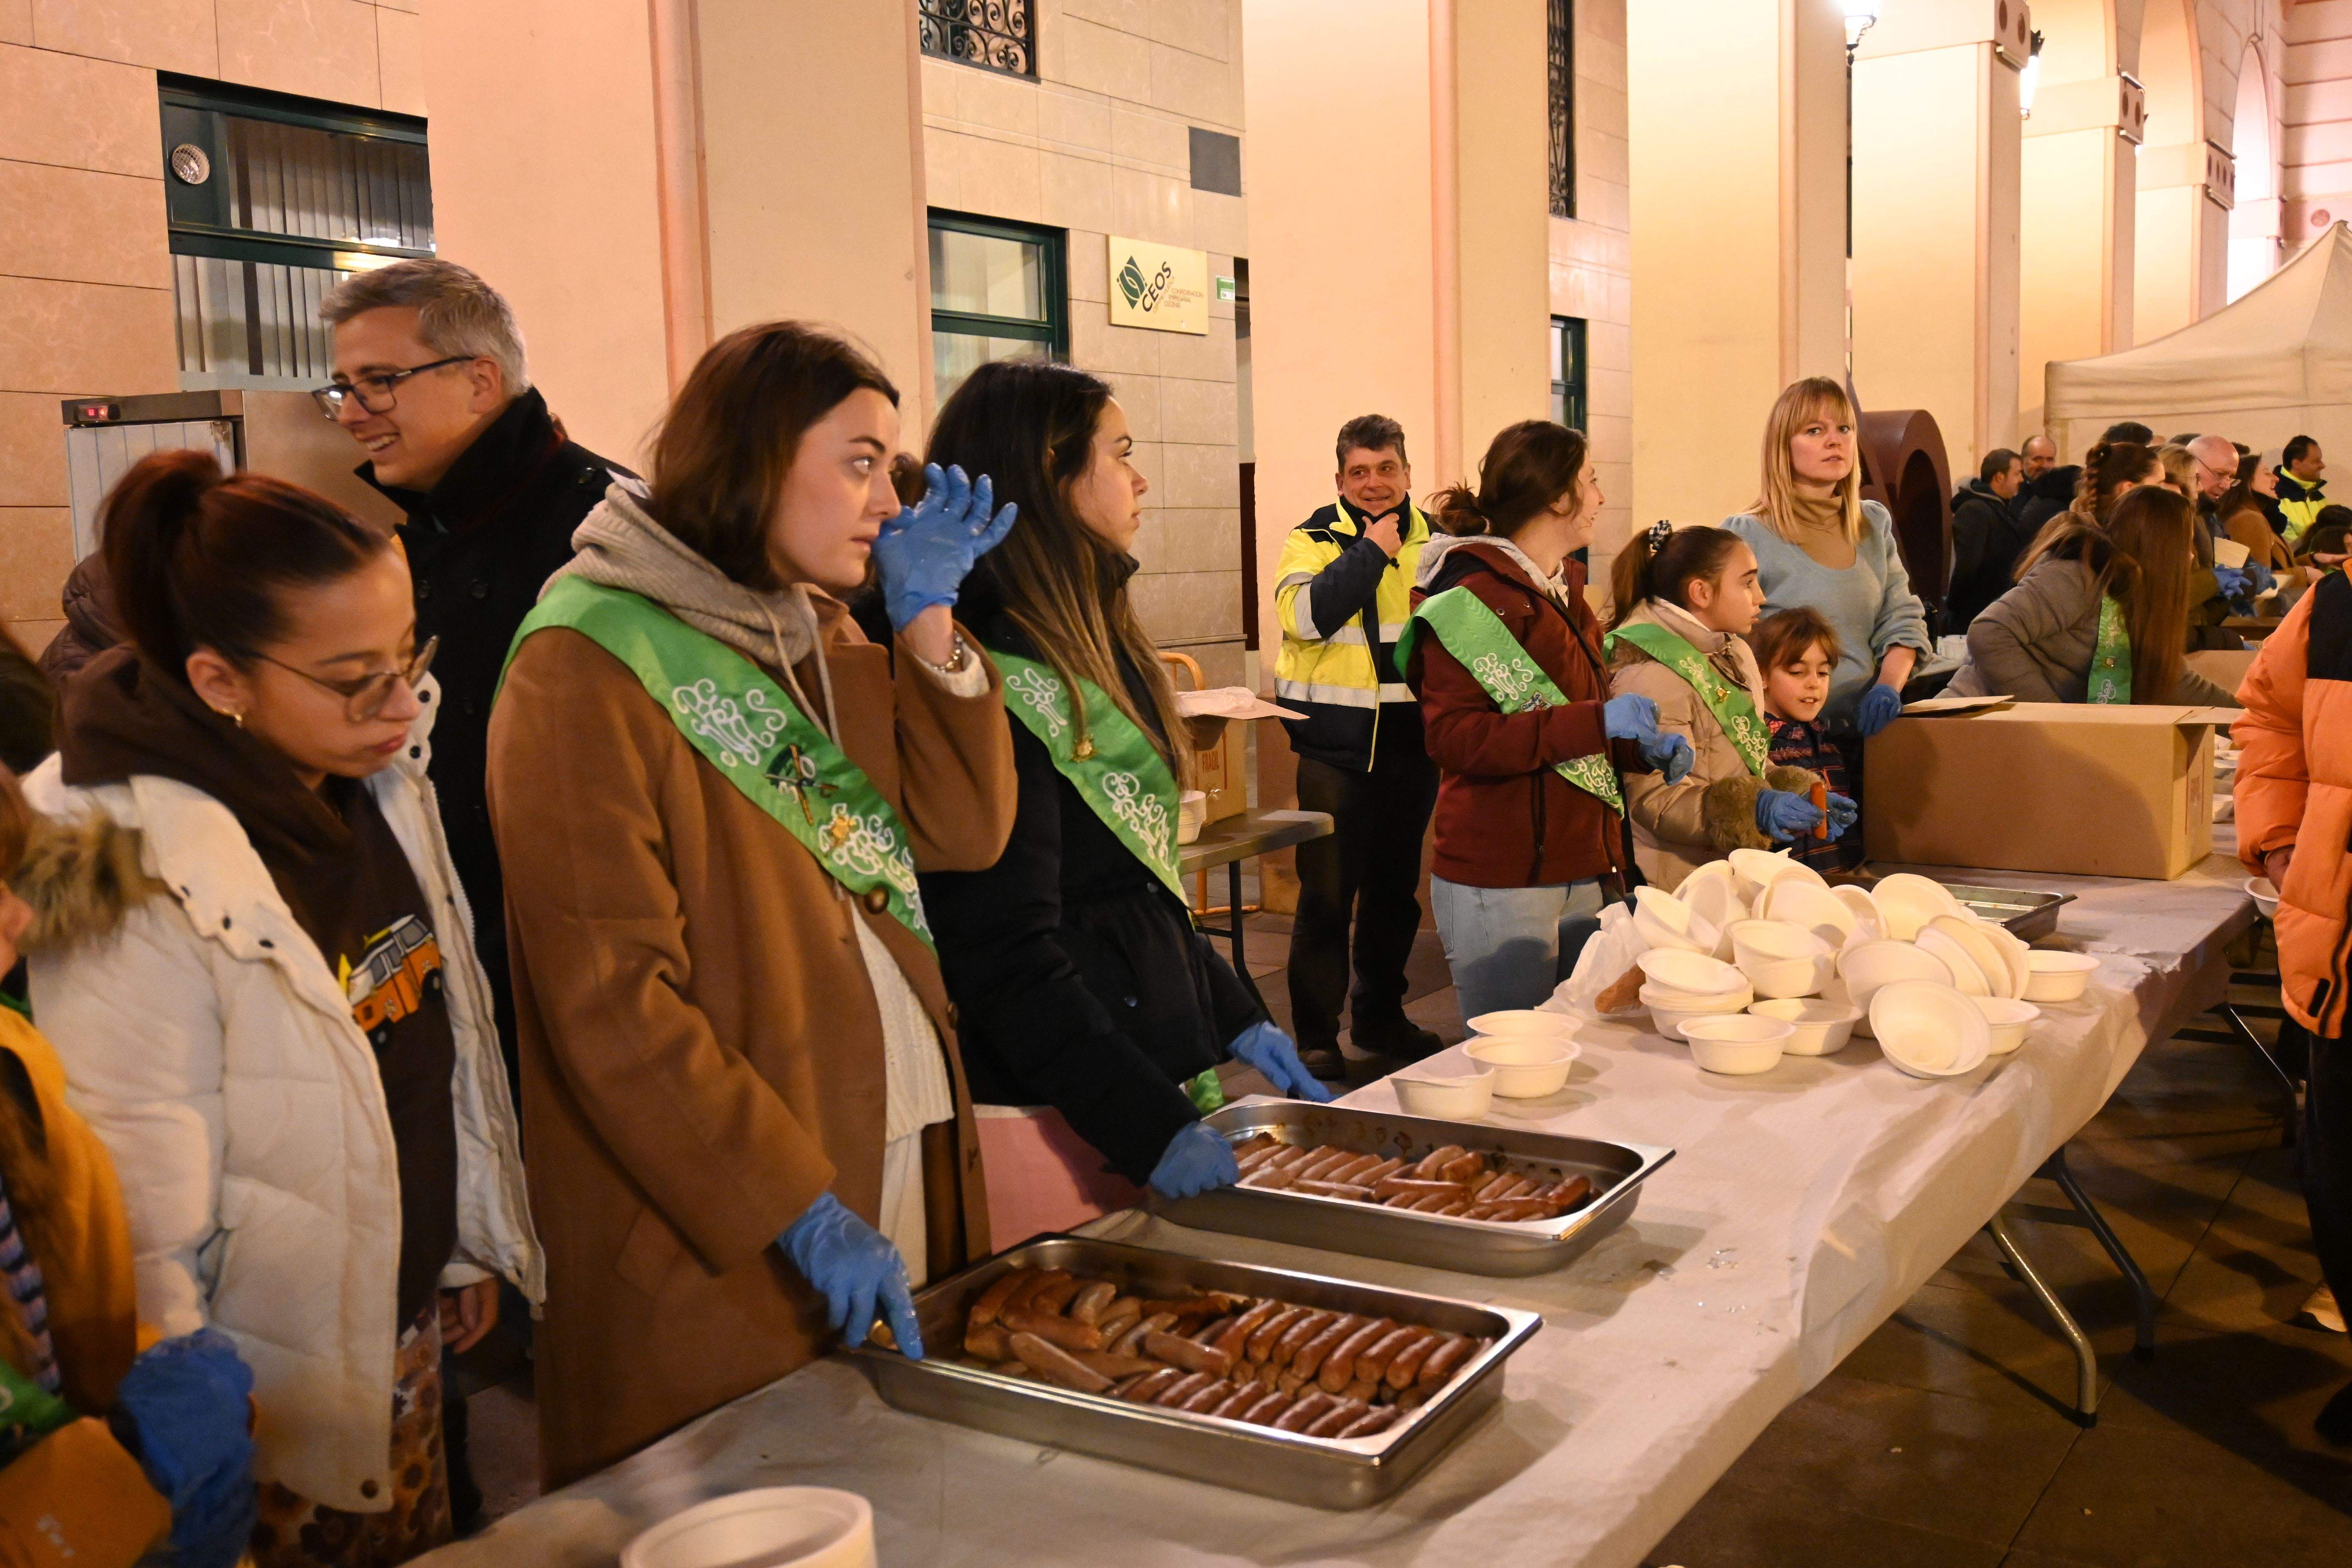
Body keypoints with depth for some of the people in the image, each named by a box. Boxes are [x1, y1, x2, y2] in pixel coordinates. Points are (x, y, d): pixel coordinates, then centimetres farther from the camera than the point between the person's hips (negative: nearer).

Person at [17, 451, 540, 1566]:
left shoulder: (377, 783, -2)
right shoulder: (137, 885, -26)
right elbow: (144, 1238, -23)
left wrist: (473, 1248, 15)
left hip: (410, 1335, 7)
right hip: (283, 1408, -7)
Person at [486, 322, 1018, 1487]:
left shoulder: (814, 635, 12)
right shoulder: (587, 668, -13)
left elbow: (965, 835, 5)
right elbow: (606, 998, -19)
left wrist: (926, 618, -2)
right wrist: (802, 1210, -21)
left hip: (902, 1156, 7)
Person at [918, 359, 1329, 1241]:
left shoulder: (1087, 650, 13)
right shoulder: (996, 682, -18)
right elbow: (1005, 953, -21)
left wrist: (1236, 1020, 16)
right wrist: (1152, 1130, -22)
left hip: (1154, 1075, 9)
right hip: (1053, 1125, -9)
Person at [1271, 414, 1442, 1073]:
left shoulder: (1433, 540, 11)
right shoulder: (1315, 540, -3)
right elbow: (1305, 615, -20)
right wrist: (1370, 551, -17)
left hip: (1411, 743, 5)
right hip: (1338, 745, -5)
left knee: (1396, 889, 15)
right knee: (1327, 893, -3)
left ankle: (1381, 1016, 29)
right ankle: (1316, 1035, 6)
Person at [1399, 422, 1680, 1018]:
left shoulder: (1561, 590, 17)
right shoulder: (1476, 598, -13)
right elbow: (1453, 736, -22)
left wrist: (1644, 744, 10)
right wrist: (1597, 722, -26)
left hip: (1580, 872, 9)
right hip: (1501, 884, -9)